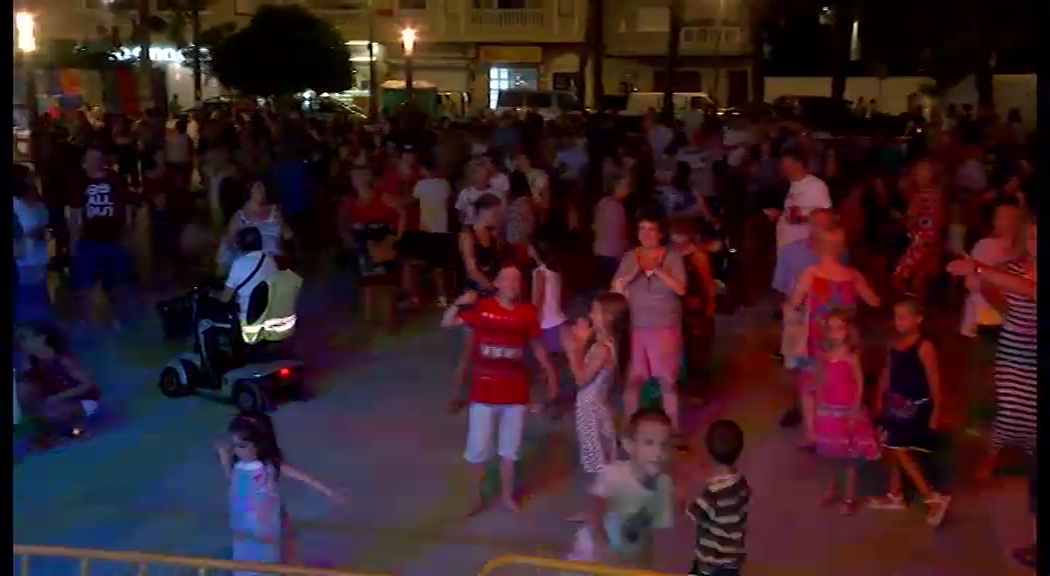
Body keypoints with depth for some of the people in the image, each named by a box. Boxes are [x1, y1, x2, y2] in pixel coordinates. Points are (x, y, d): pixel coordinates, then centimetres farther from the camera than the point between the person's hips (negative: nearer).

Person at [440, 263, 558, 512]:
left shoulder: (527, 312, -3)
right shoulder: (481, 307, -8)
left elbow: (537, 346, 9)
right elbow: (447, 323, -4)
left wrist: (550, 374, 11)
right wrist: (459, 303, -20)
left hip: (516, 392, 2)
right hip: (484, 391, -2)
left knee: (510, 447, 14)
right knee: (477, 447, 4)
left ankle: (507, 495, 30)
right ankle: (476, 495, 24)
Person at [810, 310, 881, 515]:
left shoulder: (851, 357, -13)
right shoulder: (824, 355, 1)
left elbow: (860, 385, -11)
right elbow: (820, 383, 7)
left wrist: (855, 412, -15)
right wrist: (818, 409, 7)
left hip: (847, 412, -4)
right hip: (828, 411, 5)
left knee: (848, 456, 5)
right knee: (831, 454, 15)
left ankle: (849, 498, 16)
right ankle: (831, 490, 32)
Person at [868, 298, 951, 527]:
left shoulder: (924, 347, -17)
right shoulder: (894, 343, 5)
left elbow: (934, 380, -15)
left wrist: (936, 410, -14)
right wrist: (880, 398, 14)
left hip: (916, 405, -8)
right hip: (896, 402, 8)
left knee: (900, 450, -9)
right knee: (891, 449, 14)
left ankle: (933, 497, -1)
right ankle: (895, 495, 29)